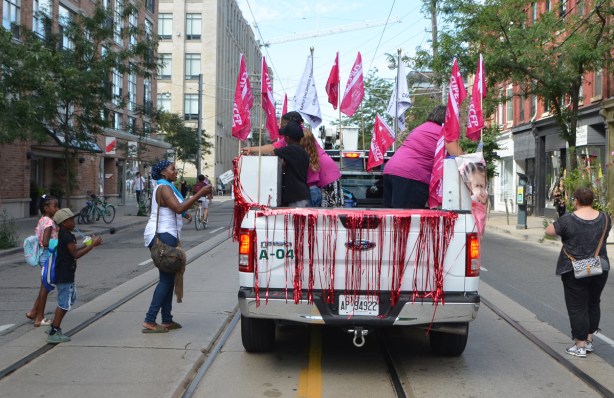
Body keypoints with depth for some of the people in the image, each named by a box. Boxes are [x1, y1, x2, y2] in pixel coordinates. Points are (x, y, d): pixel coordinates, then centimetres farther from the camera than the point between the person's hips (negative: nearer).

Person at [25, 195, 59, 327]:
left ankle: (33, 312, 25)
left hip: (43, 255, 9)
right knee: (45, 286, 2)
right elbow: (46, 243, -27)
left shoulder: (42, 220, 9)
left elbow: (38, 238, 13)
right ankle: (39, 318, 11)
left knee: (45, 286, 20)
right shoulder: (49, 222, -20)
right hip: (48, 256, -9)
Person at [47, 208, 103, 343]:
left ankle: (54, 328, 26)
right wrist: (92, 245, -17)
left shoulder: (62, 235, 13)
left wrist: (87, 244, 12)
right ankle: (53, 333, 3)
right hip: (64, 276, -10)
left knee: (70, 299, 20)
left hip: (65, 275, 10)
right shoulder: (67, 237, -19)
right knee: (64, 303, -3)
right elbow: (76, 254, -20)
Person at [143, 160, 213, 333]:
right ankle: (149, 321, -8)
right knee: (166, 279, -8)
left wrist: (184, 214, 15)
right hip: (163, 236, -11)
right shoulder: (164, 188, -14)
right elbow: (179, 208, -27)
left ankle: (167, 320, 16)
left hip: (164, 236, 11)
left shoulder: (166, 187, 19)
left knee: (168, 278, 12)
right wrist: (200, 194, -28)